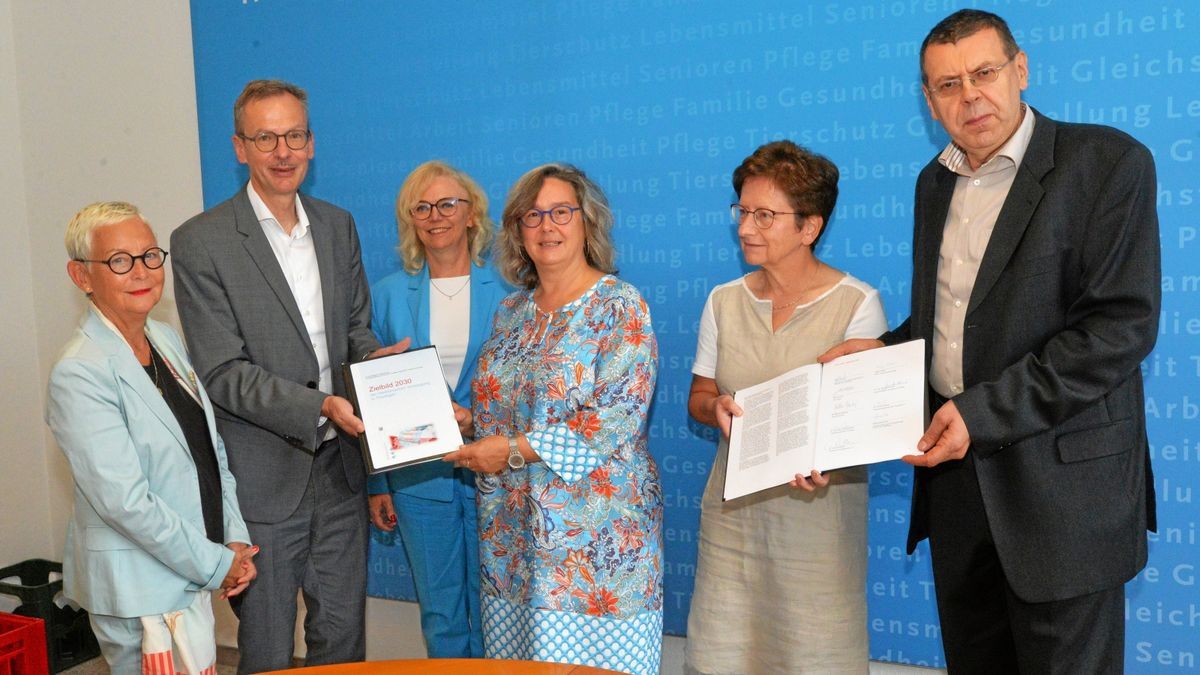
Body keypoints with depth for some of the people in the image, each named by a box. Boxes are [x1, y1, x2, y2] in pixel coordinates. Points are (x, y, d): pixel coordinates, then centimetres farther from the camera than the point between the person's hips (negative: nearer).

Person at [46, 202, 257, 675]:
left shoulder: (167, 340, 5)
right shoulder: (79, 375, -19)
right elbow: (125, 502, -22)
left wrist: (236, 540, 0)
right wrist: (216, 565, -15)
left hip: (192, 577, 8)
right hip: (140, 589, -8)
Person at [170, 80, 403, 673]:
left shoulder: (338, 226, 7)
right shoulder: (201, 243, -11)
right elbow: (223, 374, -14)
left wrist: (375, 357, -10)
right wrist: (320, 406, -25)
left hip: (340, 466, 5)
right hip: (266, 475, -4)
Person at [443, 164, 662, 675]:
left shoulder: (619, 306, -9)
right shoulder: (511, 312, 11)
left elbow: (617, 417, -19)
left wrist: (514, 450, -18)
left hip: (592, 532, -6)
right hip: (512, 529, 6)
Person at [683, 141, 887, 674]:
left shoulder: (857, 304, -8)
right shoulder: (724, 301, 6)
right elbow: (698, 397, 14)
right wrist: (718, 408, -10)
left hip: (818, 506, -4)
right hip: (733, 505, 4)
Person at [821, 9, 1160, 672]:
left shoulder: (1108, 163, -10)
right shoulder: (935, 182, 11)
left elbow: (1121, 325, -17)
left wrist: (985, 411, -22)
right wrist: (885, 348, 1)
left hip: (1061, 481, -6)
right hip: (954, 464, 6)